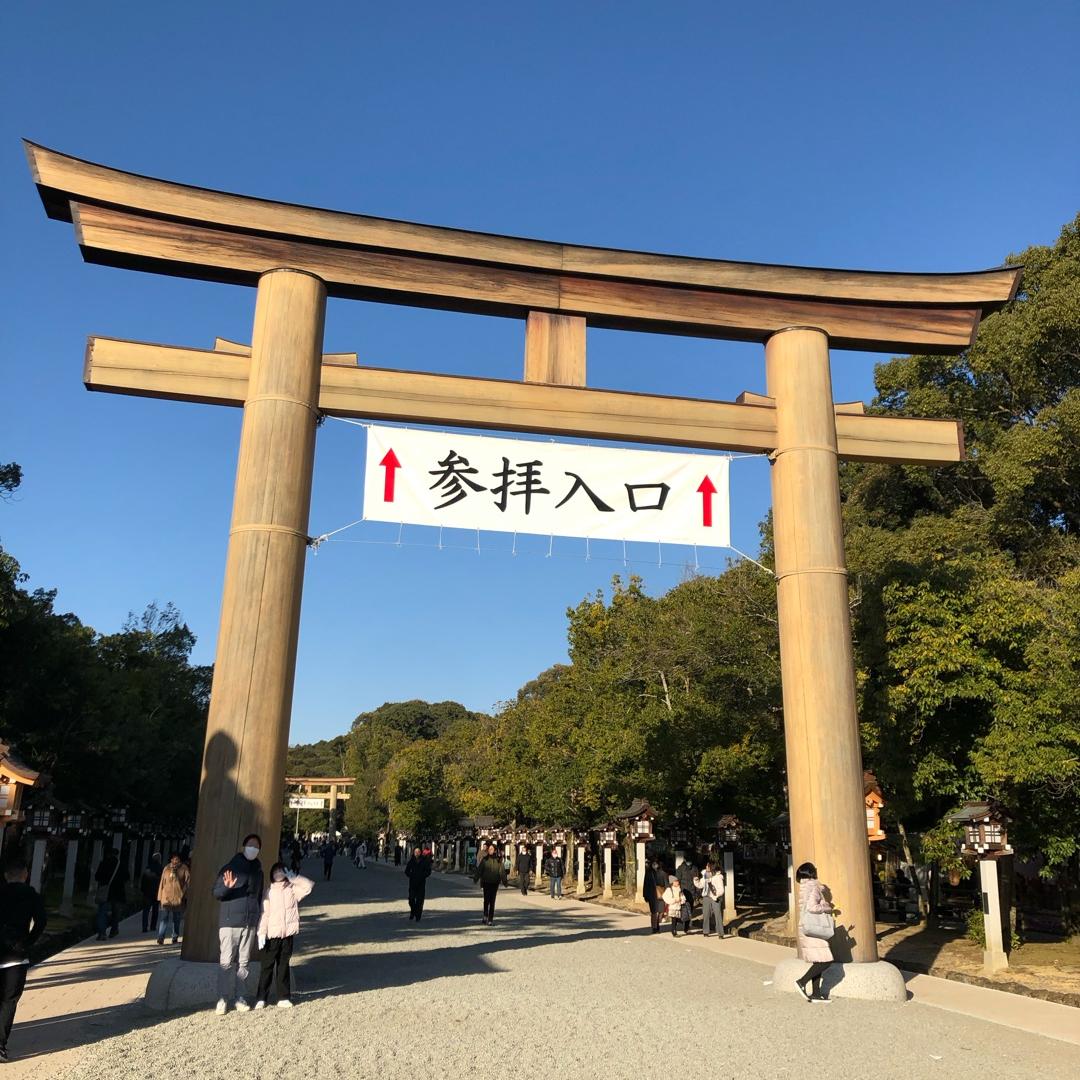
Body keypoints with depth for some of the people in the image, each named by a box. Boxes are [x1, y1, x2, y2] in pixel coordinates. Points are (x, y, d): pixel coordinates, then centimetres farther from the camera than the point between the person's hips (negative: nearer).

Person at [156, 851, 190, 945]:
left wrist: (185, 895, -3)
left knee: (177, 919, 9)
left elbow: (187, 882, 2)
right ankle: (160, 938, -10)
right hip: (166, 897, 0)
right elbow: (162, 882, 7)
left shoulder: (184, 869, 0)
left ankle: (175, 937, 18)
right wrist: (160, 896, 5)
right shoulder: (166, 868, 4)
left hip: (178, 897, 0)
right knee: (164, 917, -10)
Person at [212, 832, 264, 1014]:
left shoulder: (258, 870, 13)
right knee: (226, 962, -5)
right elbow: (216, 892, -3)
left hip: (250, 923, 4)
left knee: (243, 962, 7)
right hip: (230, 922, -4)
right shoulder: (231, 867, -2)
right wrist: (227, 887, -24)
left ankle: (240, 997, 13)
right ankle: (222, 999, 1)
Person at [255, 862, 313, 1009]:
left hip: (287, 935, 1)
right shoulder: (269, 892, 3)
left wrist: (293, 877, -6)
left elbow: (309, 885, -6)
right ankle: (261, 998, 9)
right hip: (271, 935, -1)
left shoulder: (293, 890, 7)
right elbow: (264, 914, -2)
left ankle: (283, 997, 14)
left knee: (283, 967, 8)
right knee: (267, 966, 2)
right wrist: (261, 933, -10)